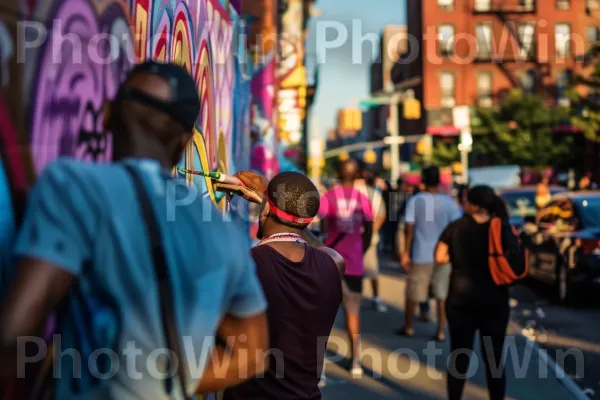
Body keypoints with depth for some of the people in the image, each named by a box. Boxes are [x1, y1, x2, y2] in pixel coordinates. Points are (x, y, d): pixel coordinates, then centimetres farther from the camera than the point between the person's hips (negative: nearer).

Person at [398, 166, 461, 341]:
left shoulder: (415, 201, -7)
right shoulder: (449, 202, -4)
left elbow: (409, 228, -9)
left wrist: (406, 252, -2)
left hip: (421, 255, -1)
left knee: (413, 293, 14)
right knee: (442, 294, 8)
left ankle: (408, 327, 27)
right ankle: (441, 331, 8)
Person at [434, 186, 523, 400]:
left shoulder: (455, 228, -4)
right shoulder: (503, 229, -5)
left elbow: (440, 257, -3)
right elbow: (515, 263, -7)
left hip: (461, 298, 0)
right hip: (494, 300, 0)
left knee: (460, 357, 9)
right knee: (494, 359, 7)